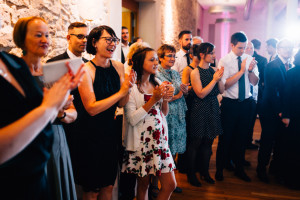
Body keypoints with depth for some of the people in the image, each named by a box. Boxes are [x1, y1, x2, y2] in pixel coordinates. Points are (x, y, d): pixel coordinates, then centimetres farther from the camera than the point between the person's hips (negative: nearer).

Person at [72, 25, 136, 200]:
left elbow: (121, 104, 4)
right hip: (90, 135, -5)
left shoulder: (119, 67, 1)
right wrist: (121, 92, -20)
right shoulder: (86, 69, -16)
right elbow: (92, 108, -20)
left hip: (110, 132, 5)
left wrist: (128, 86, -15)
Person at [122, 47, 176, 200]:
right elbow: (132, 119, -18)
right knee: (143, 184, 10)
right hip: (142, 141, -5)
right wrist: (153, 100, -19)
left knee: (170, 184, 5)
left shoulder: (158, 83, 9)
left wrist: (165, 100, -6)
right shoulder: (131, 87, -10)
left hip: (160, 139, 6)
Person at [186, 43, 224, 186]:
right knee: (195, 143, 4)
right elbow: (201, 94, -16)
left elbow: (222, 91, 6)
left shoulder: (212, 70, 7)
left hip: (212, 110, 6)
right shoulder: (195, 72, -11)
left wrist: (219, 78, -10)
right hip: (199, 111, -6)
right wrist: (214, 80, -17)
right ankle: (191, 174, 19)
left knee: (208, 142, 13)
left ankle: (205, 171, 29)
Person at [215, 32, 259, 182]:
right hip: (230, 103, -4)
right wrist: (241, 70, -22)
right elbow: (225, 85, -18)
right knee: (225, 137, 6)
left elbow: (255, 82, 1)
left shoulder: (249, 59, 3)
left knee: (242, 136, 15)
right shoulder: (224, 61, -9)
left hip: (246, 102, 4)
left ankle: (239, 169, 32)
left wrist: (250, 70, -17)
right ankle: (220, 169, 25)